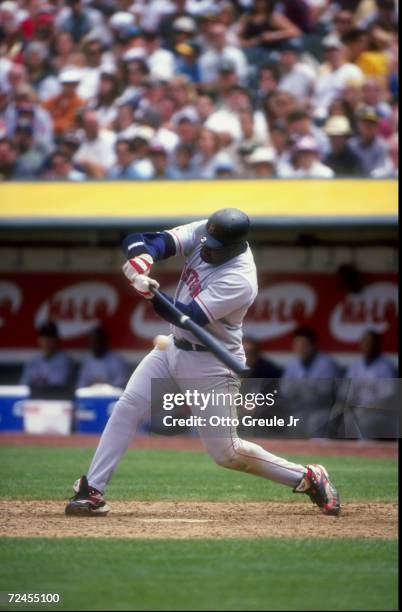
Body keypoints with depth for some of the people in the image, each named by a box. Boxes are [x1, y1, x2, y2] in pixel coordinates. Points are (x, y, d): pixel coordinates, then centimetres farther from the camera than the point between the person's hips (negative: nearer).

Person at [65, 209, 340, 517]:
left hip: (210, 366, -7)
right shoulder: (202, 233, -8)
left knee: (225, 452, 0)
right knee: (127, 407, -6)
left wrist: (151, 293, -45)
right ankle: (92, 491, -1)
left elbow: (188, 318, -32)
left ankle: (309, 479, 15)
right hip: (174, 349, 7)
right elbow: (160, 241, -16)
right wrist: (142, 257, -39)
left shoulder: (239, 280, -29)